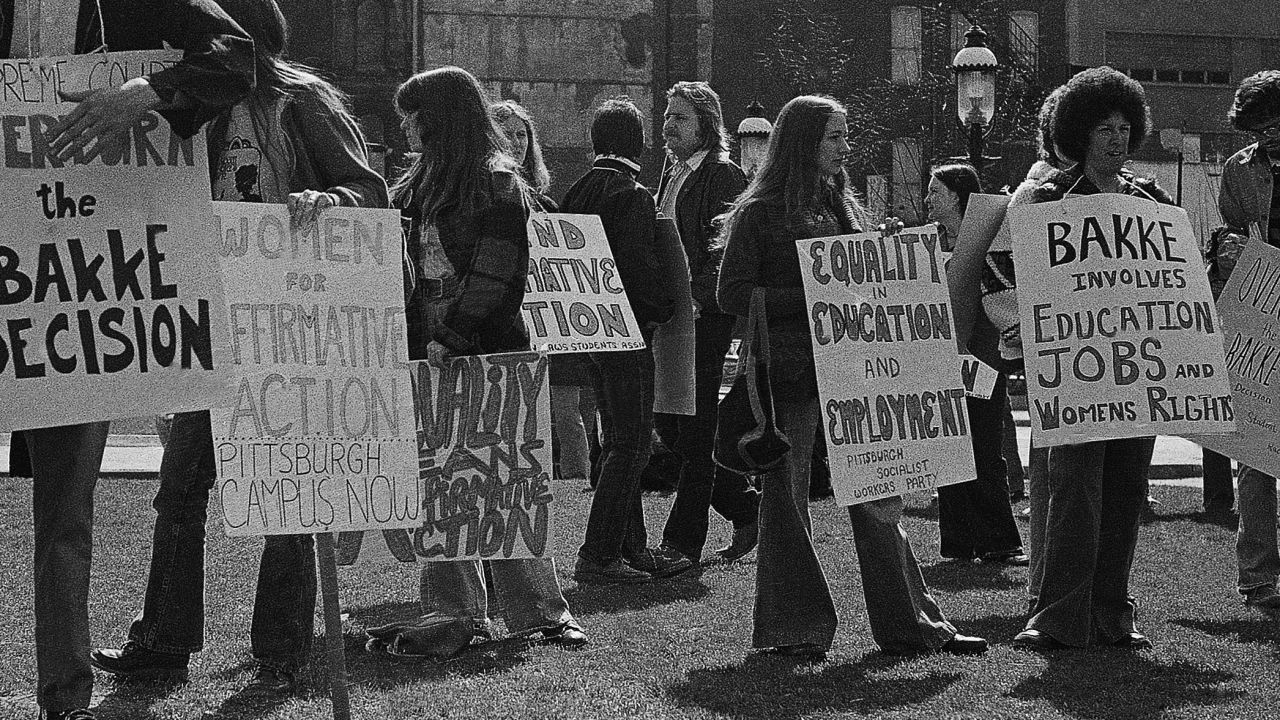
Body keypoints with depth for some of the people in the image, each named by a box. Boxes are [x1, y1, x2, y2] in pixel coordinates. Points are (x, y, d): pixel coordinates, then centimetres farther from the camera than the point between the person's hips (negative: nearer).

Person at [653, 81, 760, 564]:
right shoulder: (670, 178, 19)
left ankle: (682, 543, -1)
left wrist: (695, 298, -24)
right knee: (669, 425, 8)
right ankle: (747, 509, 22)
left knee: (694, 430, -5)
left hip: (705, 317, -9)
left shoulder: (723, 177, -7)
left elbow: (726, 254, -15)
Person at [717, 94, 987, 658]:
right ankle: (792, 628, 6)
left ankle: (910, 623, 9)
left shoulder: (843, 207, 17)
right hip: (790, 372, -6)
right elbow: (731, 294, -9)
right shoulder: (761, 212, -3)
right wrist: (807, 300, -16)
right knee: (787, 492, -1)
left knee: (877, 492, 5)